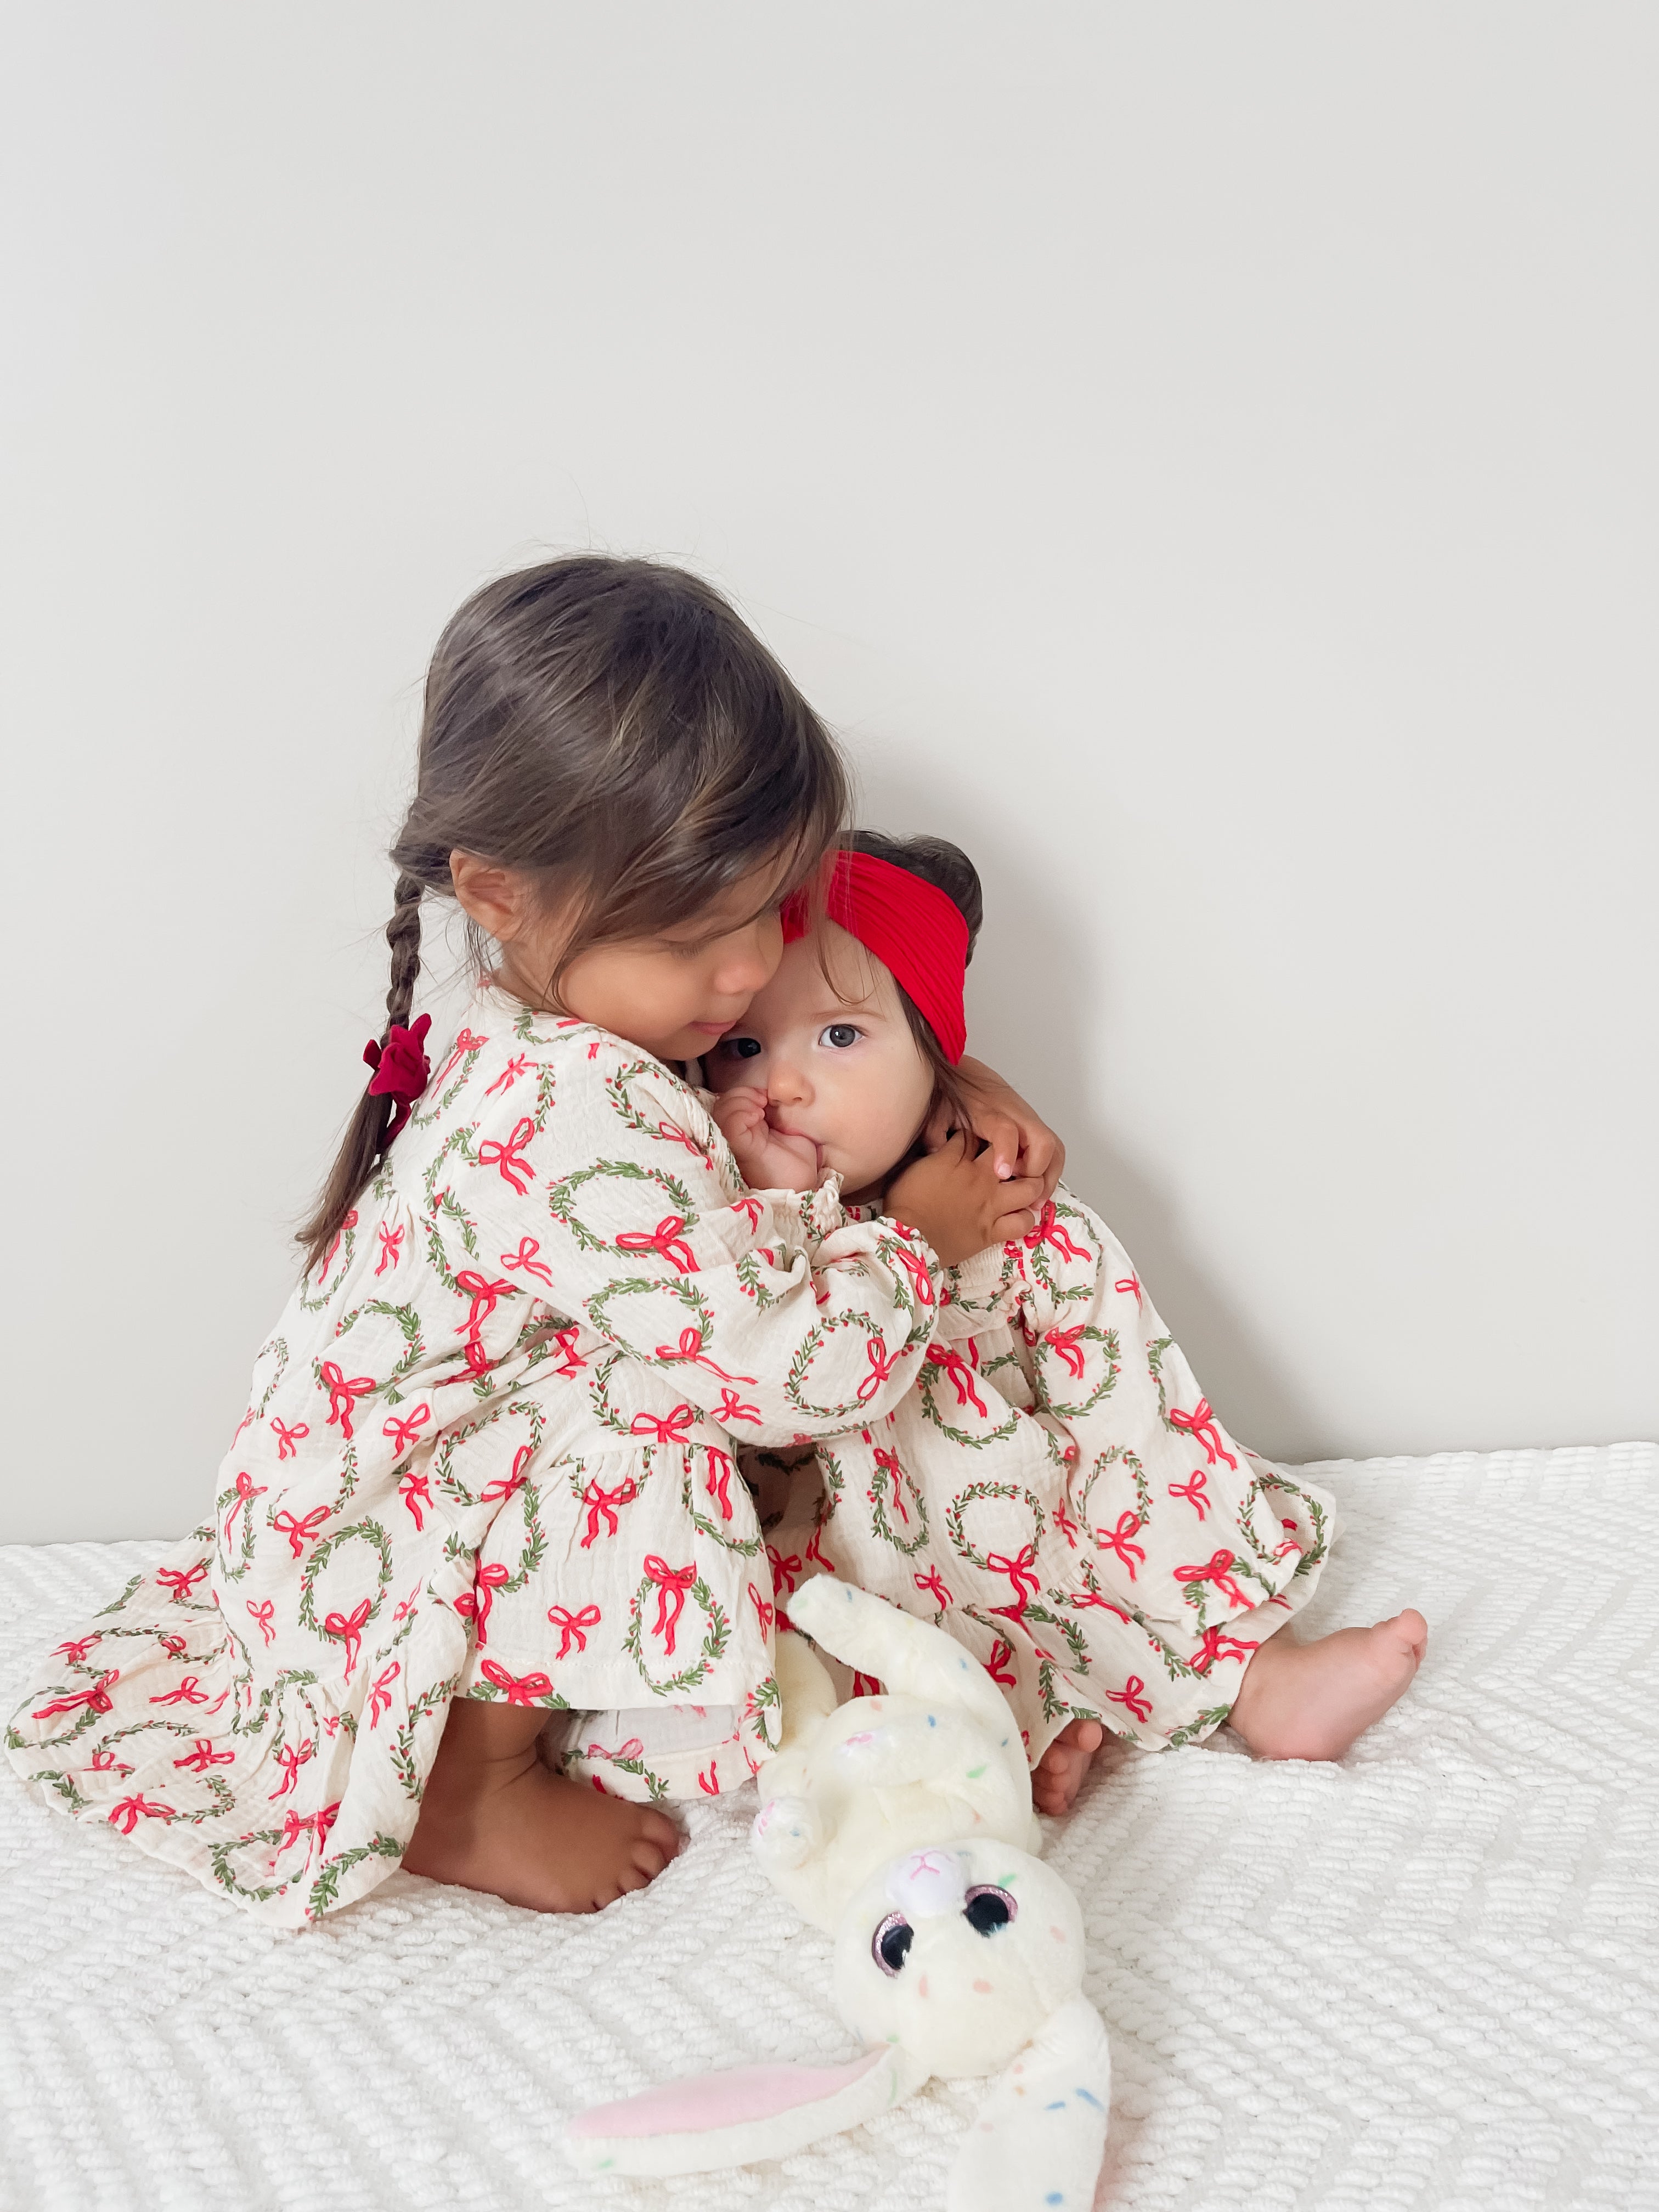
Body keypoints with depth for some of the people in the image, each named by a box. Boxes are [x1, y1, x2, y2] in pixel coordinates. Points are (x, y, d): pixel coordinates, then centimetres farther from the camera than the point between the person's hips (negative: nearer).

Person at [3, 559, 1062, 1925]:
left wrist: (962, 1084, -1)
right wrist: (926, 1238, -14)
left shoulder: (579, 1031, -1)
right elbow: (794, 1364, -31)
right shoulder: (577, 1121, -33)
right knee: (633, 1410, -27)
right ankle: (466, 1792, -9)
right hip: (367, 1590, -11)